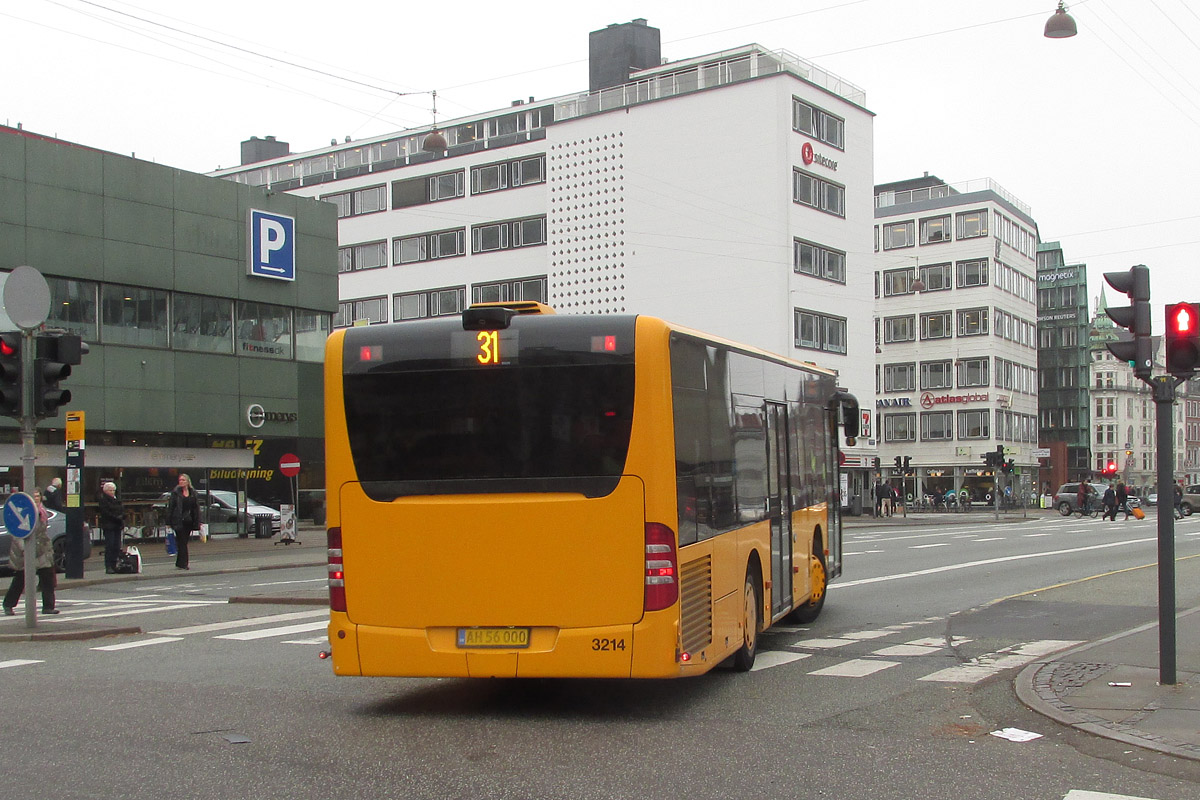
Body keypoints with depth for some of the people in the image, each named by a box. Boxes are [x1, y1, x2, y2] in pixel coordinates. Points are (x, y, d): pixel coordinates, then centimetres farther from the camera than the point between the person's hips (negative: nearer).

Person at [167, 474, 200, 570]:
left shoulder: (193, 493, 9)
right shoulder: (176, 492, -2)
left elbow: (196, 508, 10)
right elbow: (170, 507, -3)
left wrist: (197, 522, 5)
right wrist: (169, 522, -9)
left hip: (189, 521, 4)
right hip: (179, 521, -4)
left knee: (184, 542, 9)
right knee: (182, 542, -6)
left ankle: (180, 563, 17)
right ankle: (183, 563, -6)